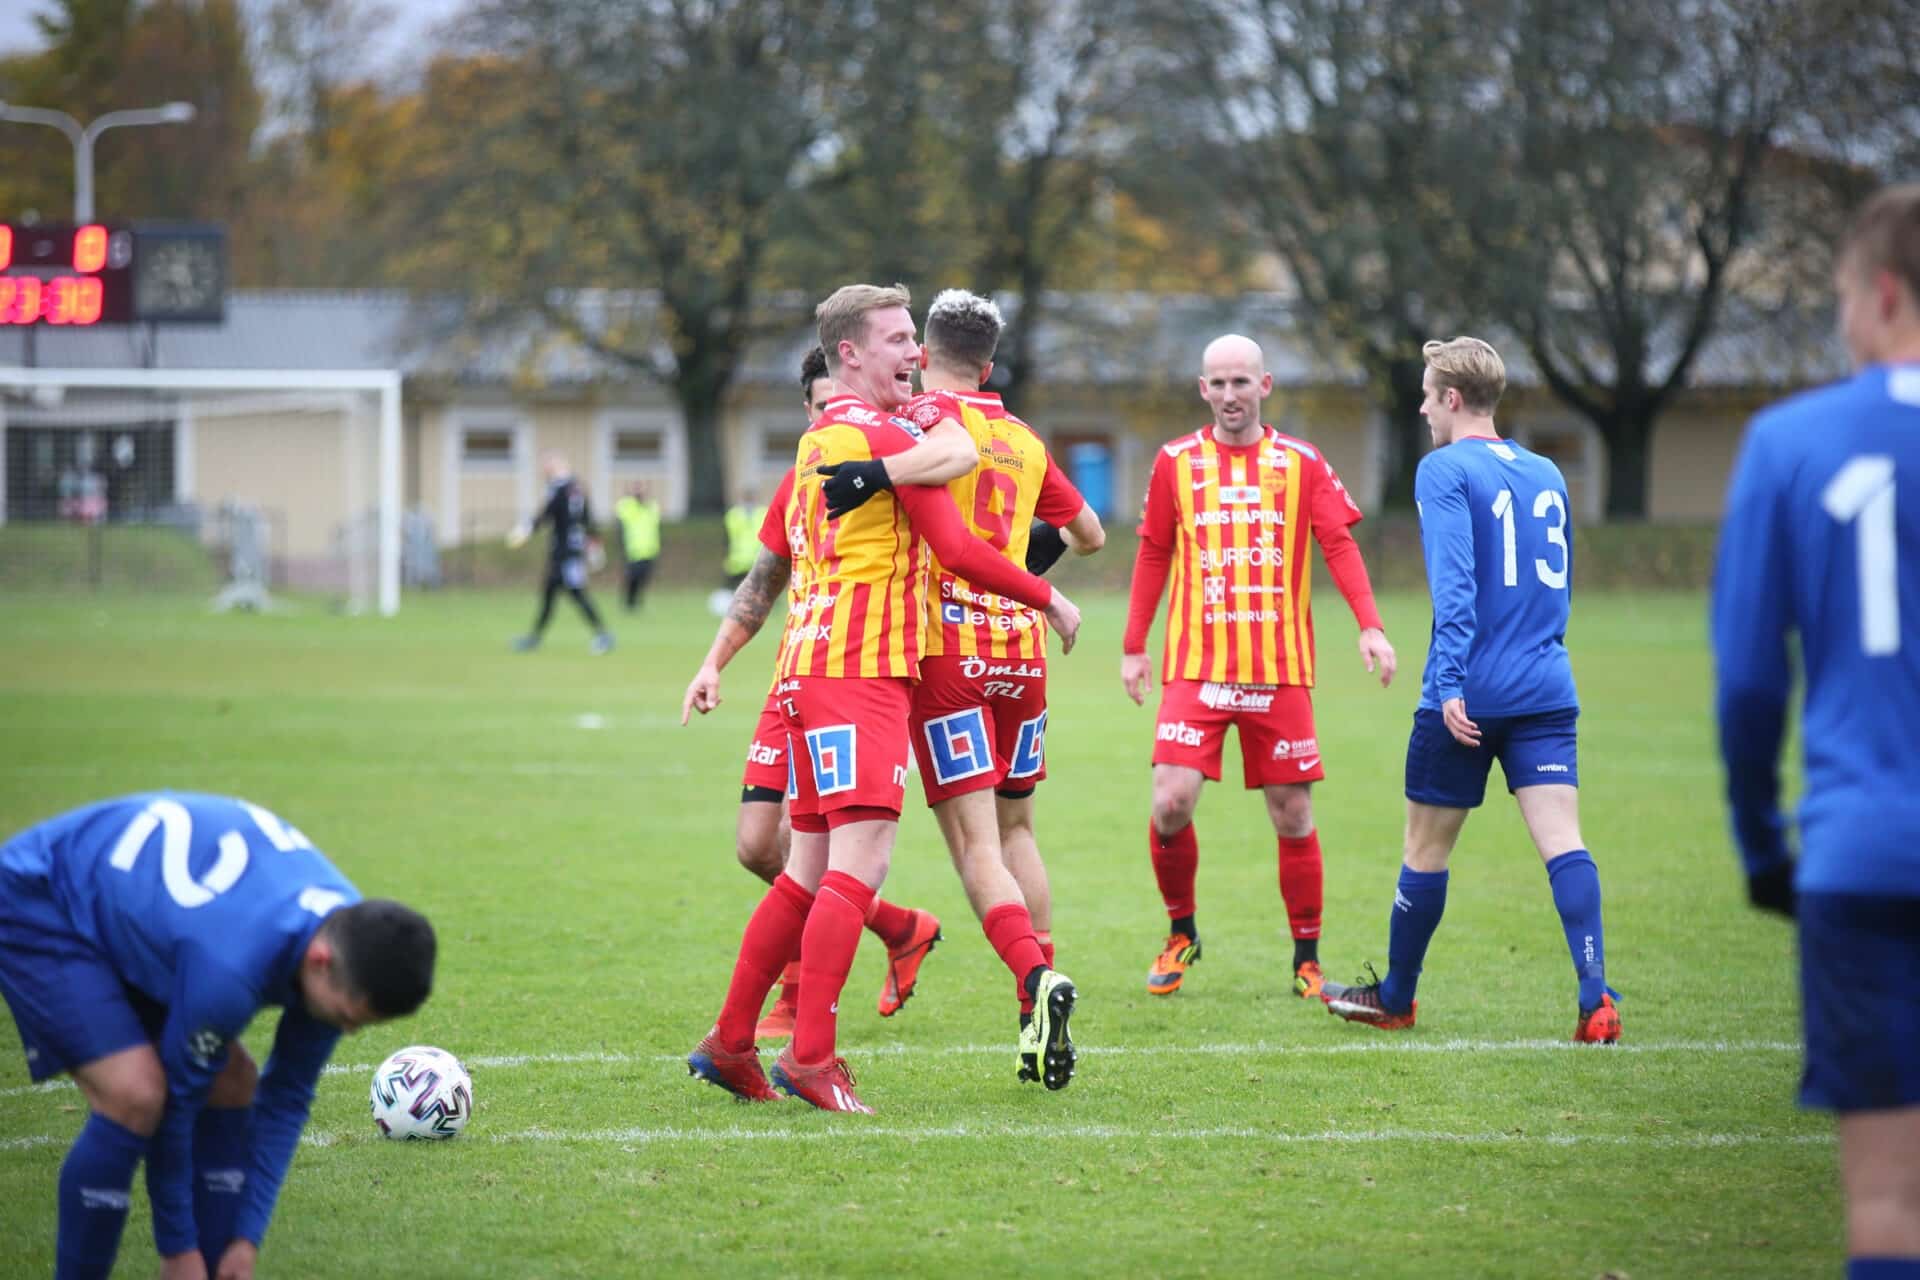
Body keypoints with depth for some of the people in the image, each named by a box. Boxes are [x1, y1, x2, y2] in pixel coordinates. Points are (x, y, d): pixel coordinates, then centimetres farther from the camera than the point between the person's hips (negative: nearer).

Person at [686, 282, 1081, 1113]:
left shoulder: (819, 437, 18)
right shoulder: (886, 435, -9)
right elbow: (956, 549, -12)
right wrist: (1047, 599, 1)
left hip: (811, 665, 9)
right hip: (863, 669, -9)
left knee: (811, 870, 13)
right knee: (860, 864, -14)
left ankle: (729, 1044, 16)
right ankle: (810, 1056, -20)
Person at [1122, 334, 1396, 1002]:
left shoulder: (1302, 464, 5)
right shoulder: (1176, 463, 7)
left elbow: (1340, 545, -1)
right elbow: (1153, 556, 13)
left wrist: (1369, 625, -14)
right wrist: (1134, 646, 10)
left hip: (1280, 670, 0)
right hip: (1194, 668, 0)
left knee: (1292, 816, 2)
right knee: (1171, 802, -13)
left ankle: (1307, 959, 14)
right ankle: (1181, 933, 10)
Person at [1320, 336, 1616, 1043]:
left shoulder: (1444, 470, -6)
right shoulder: (1546, 474, 15)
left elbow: (1453, 584, -17)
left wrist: (1450, 684, -21)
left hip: (1468, 697, -5)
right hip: (1546, 691, 5)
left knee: (1426, 850, 10)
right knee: (1562, 842, -4)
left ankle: (1394, 997, 25)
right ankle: (1596, 999, -19)